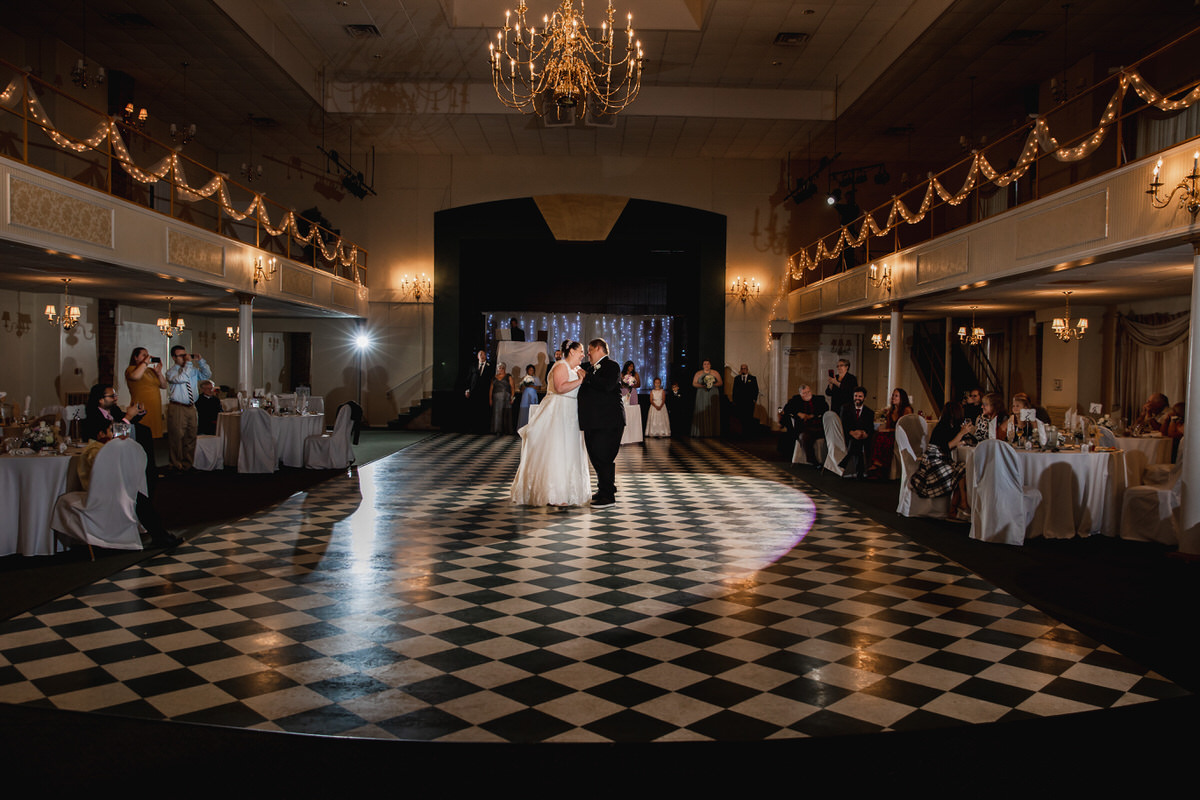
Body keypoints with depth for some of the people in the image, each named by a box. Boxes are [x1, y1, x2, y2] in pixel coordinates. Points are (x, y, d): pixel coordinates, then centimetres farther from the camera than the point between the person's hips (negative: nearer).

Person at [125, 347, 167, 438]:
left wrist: (159, 372, 4)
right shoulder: (131, 369, 2)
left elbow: (164, 386, 19)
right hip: (142, 411, -6)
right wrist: (145, 362, -11)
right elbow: (135, 376, -23)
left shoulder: (151, 370, 22)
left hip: (156, 410, 7)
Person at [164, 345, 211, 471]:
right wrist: (188, 363, -18)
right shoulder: (171, 372, -4)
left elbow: (207, 375, 12)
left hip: (191, 407, 6)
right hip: (177, 408, -6)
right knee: (177, 437, -3)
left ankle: (187, 464, 19)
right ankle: (177, 465, 6)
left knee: (191, 437, 10)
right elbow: (181, 378, -22)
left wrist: (200, 361, 2)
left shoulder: (193, 370, 15)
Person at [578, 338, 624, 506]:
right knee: (596, 457, 14)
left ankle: (608, 496, -3)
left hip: (608, 422, -9)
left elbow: (607, 385, -25)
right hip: (593, 422, 9)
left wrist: (586, 377, -16)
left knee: (603, 457, -9)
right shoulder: (591, 367, 19)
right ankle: (603, 490, 25)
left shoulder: (611, 366, -8)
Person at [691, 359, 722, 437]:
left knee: (712, 413, -3)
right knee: (702, 413, -5)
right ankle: (702, 433, -5)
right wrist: (702, 385, -14)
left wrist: (713, 384, -15)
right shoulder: (698, 373, 8)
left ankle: (713, 433, -2)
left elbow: (721, 383, 4)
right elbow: (694, 384, 3)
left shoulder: (715, 373, 8)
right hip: (702, 396, 0)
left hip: (713, 396, 0)